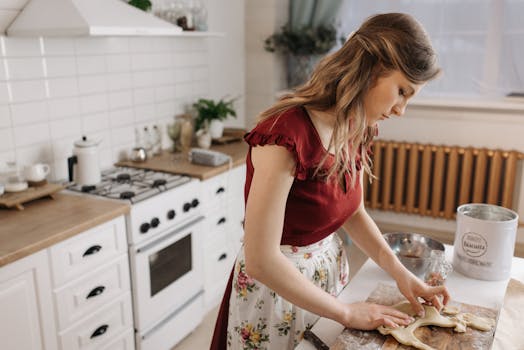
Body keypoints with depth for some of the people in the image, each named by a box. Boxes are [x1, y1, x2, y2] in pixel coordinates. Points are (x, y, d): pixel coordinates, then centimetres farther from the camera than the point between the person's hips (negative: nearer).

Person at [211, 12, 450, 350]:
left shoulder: (357, 131, -6)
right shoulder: (287, 134, -30)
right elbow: (261, 260, -28)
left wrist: (401, 273, -4)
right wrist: (347, 313, -18)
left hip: (329, 268, 7)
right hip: (276, 281, -7)